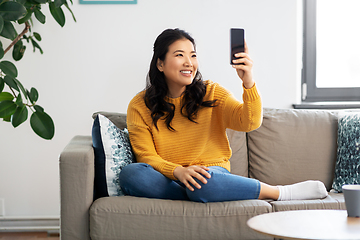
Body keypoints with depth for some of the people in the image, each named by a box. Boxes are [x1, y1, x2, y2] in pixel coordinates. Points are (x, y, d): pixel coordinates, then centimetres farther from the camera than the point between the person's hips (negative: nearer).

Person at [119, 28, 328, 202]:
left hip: (213, 173, -2)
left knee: (205, 181, -40)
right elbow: (146, 156, -5)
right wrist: (178, 172, -26)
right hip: (167, 179, 2)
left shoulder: (212, 93, 4)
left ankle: (280, 192, -17)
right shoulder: (140, 107, 2)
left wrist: (248, 82, -28)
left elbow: (250, 122, -10)